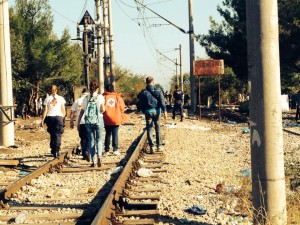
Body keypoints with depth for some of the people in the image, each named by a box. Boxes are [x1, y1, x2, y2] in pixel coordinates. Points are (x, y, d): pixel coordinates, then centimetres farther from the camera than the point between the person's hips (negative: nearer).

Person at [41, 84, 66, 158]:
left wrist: (42, 120, 0)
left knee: (52, 135, 13)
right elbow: (63, 110, 2)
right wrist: (63, 117, 16)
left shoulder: (47, 99, 2)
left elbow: (45, 110, -2)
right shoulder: (61, 98, 3)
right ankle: (56, 151, -11)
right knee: (58, 135, 0)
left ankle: (53, 151, 13)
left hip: (50, 117, 1)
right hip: (58, 117, -1)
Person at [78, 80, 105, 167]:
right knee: (99, 139, 7)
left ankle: (93, 161, 6)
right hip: (98, 120, -2)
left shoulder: (86, 98, 3)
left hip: (88, 121, 2)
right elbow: (103, 110, -7)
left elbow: (82, 111, 4)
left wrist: (78, 122, 9)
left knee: (91, 140, 9)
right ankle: (98, 155, -19)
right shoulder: (100, 97, -3)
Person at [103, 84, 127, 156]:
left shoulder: (104, 97, -2)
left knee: (108, 134, 11)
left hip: (107, 119, 0)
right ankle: (115, 150, -4)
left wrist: (102, 118, 9)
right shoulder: (118, 97, 1)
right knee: (115, 134, 3)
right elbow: (122, 108, 3)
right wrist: (121, 118, 14)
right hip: (116, 119, 0)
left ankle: (106, 150, 12)